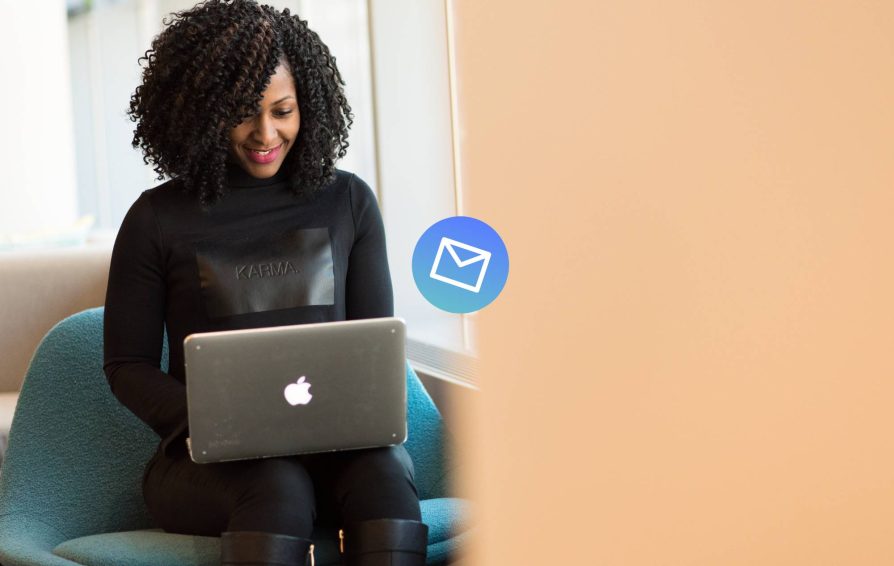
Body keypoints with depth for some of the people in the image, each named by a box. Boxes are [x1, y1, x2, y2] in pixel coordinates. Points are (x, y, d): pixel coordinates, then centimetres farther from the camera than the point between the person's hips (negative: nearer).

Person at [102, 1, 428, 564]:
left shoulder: (348, 202, 10)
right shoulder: (157, 219, 4)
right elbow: (127, 364, 6)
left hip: (334, 445, 2)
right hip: (209, 457, -2)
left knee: (383, 469, -33)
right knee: (278, 486, -36)